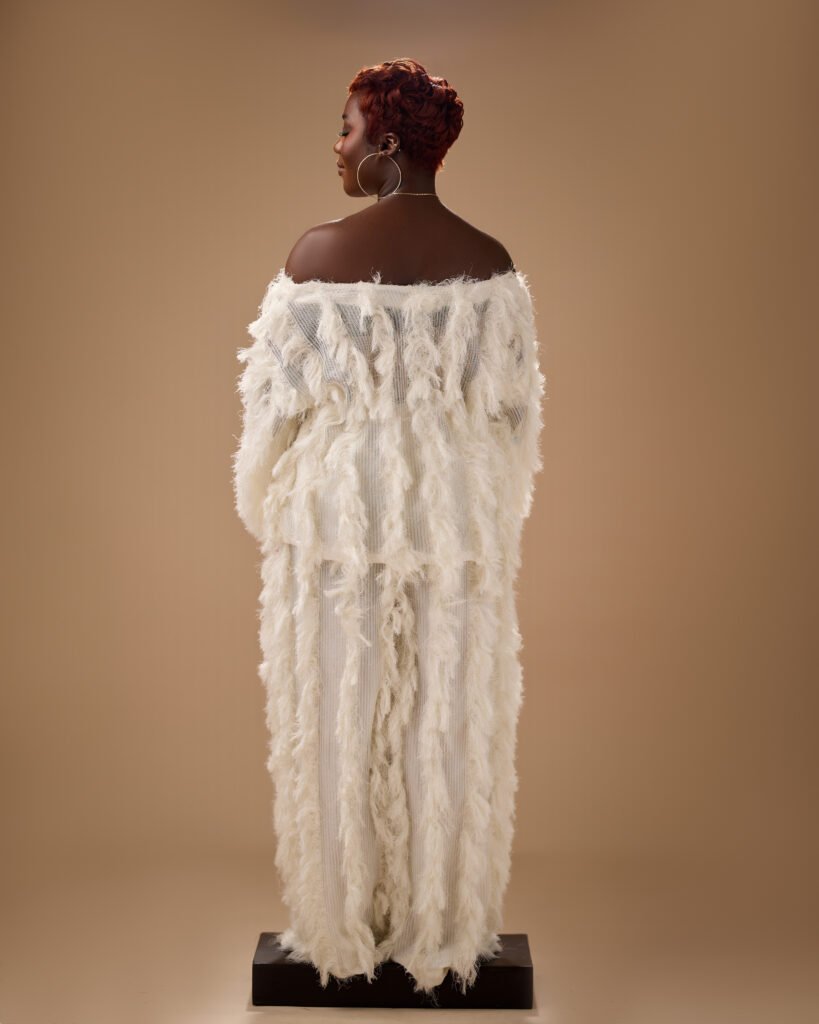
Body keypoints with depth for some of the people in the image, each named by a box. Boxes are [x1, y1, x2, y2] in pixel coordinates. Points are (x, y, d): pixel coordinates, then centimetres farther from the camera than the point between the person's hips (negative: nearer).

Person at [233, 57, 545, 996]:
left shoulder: (315, 253, -9)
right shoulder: (490, 264, -3)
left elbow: (279, 397, -5)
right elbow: (515, 406, 0)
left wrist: (269, 511, 9)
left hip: (339, 508, -1)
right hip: (456, 514, 2)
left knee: (336, 717, 12)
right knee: (448, 721, 12)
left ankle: (339, 927, 26)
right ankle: (444, 931, 27)